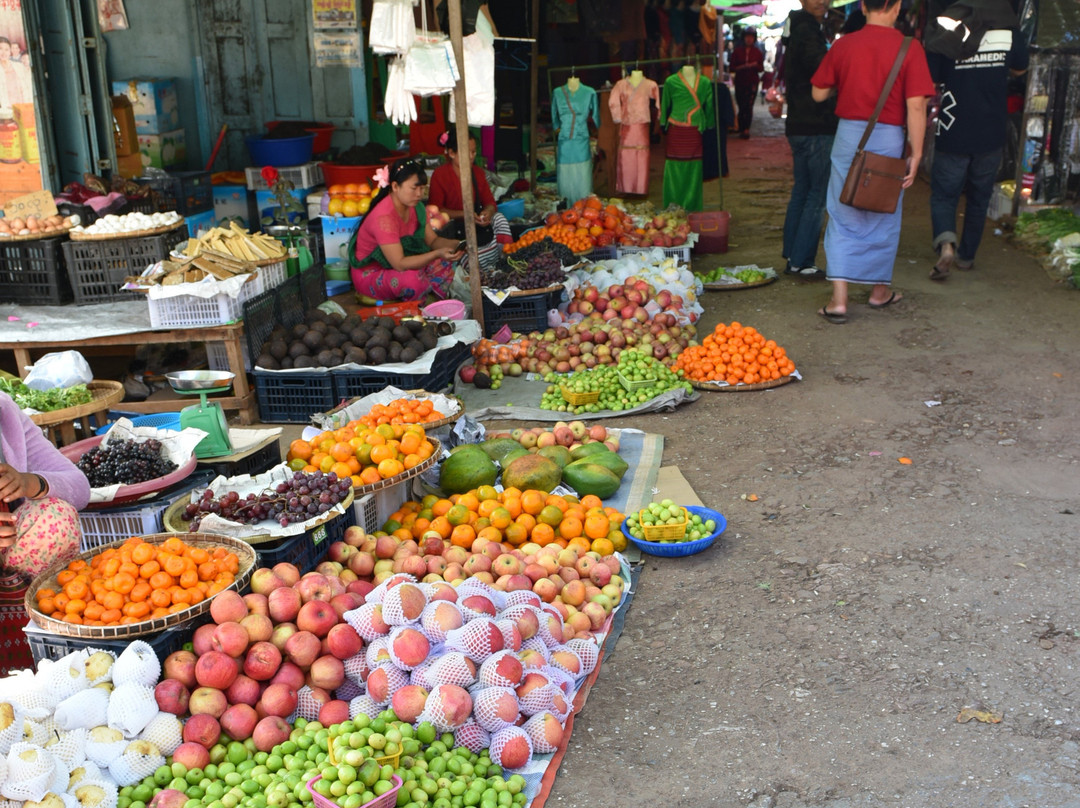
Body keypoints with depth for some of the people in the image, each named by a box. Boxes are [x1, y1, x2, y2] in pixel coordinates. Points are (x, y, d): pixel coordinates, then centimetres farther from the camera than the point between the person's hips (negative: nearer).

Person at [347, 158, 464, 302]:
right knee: (412, 279, -37)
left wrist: (454, 245, -21)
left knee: (445, 264, -10)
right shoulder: (383, 216, -30)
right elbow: (400, 264, -33)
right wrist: (437, 254, -41)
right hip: (370, 275, -8)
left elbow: (432, 240, 1)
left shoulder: (416, 208, -3)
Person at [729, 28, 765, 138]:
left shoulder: (757, 52, 7)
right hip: (740, 82, 0)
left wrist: (754, 65, -16)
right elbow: (731, 68, 1)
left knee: (748, 106, -9)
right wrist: (742, 67, -15)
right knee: (741, 107, 2)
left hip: (752, 82, 0)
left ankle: (746, 129, -7)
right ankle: (742, 129, 10)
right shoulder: (737, 51, 5)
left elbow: (761, 68, 5)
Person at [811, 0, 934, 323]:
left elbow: (819, 93, 4)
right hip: (888, 138, -1)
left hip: (848, 134, 1)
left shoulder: (843, 45, -2)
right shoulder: (909, 48, -8)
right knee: (883, 216, 15)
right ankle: (880, 290, 30)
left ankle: (839, 299, -3)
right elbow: (916, 106, -12)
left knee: (843, 217, 5)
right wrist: (916, 153, -7)